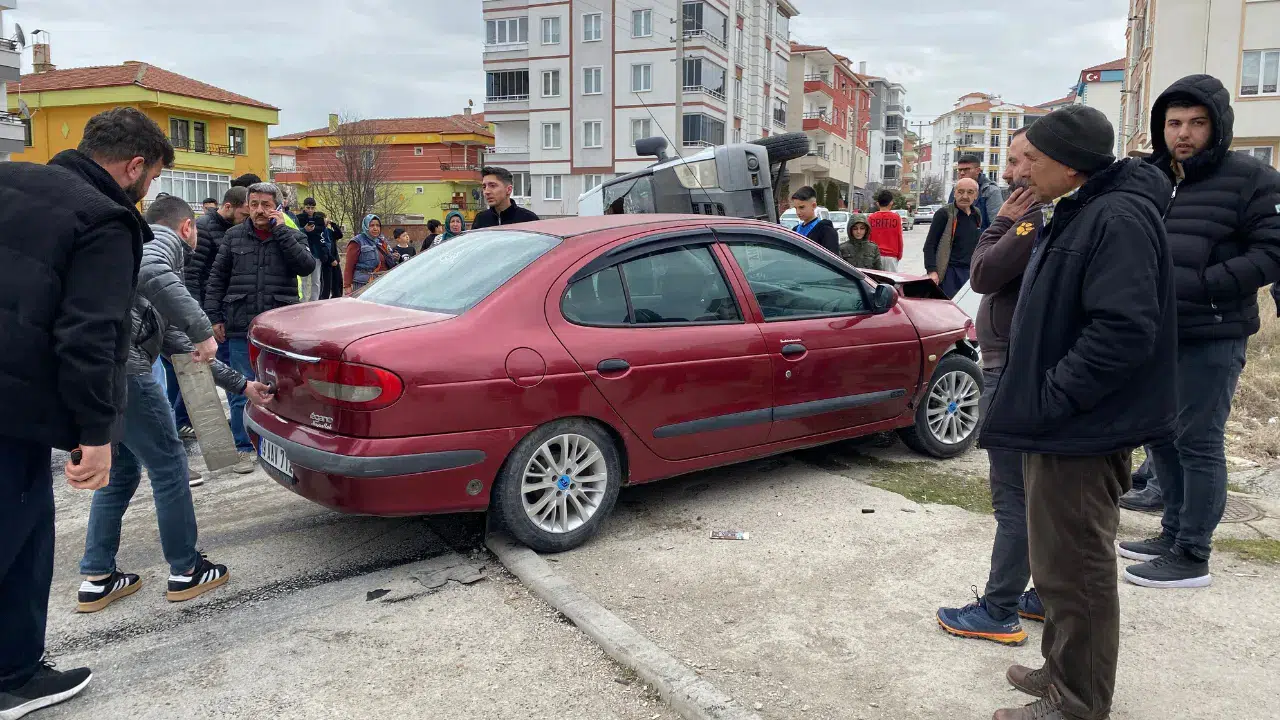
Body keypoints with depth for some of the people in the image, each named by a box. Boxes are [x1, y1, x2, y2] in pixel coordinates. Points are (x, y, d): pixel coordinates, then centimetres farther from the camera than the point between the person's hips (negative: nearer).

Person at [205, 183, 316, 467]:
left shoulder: (292, 236, 6)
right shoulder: (234, 236, 8)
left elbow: (307, 266, -14)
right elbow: (217, 278, 10)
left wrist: (281, 230, -12)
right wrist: (214, 317, 4)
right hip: (240, 328, 1)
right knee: (241, 391, 4)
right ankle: (244, 447, 15)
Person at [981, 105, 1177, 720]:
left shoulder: (1119, 220, -19)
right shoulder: (1074, 216, 14)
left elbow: (1124, 332, -28)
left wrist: (1050, 400, -22)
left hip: (1082, 434, -10)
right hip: (1060, 425, 10)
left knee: (1075, 569, 2)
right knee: (1059, 560, 21)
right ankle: (1063, 671, 37)